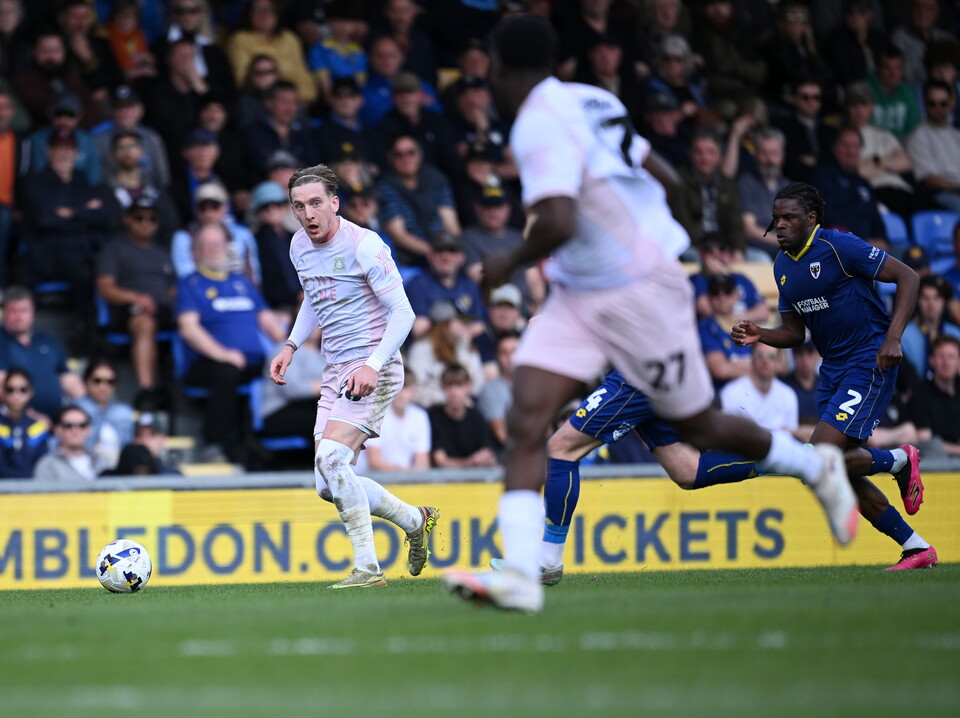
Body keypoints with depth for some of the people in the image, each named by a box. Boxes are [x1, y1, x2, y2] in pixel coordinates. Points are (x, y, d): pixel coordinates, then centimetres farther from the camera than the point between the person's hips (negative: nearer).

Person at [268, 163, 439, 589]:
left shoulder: (364, 245, -15)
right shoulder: (300, 247, 9)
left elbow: (403, 313, -15)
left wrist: (373, 365, -26)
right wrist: (291, 346, 16)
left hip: (374, 371, -8)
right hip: (335, 373, 8)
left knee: (331, 458, -25)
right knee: (329, 486, 5)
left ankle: (368, 568, -18)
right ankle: (416, 521, 27)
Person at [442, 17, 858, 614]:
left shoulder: (541, 125, -22)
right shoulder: (591, 101, 6)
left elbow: (558, 224, -33)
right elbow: (662, 176, 15)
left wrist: (509, 264, -15)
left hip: (641, 292, -9)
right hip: (578, 296, 9)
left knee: (701, 430, 7)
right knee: (526, 422, -9)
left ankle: (816, 468, 33)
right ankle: (521, 574, -19)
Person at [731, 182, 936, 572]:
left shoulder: (839, 246, -15)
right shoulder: (782, 266, 9)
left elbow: (908, 277, -14)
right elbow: (795, 331, 17)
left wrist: (892, 338, -23)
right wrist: (760, 335, -4)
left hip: (870, 364, -8)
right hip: (833, 369, 8)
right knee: (844, 475, 4)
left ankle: (900, 460, 6)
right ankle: (917, 548, 16)